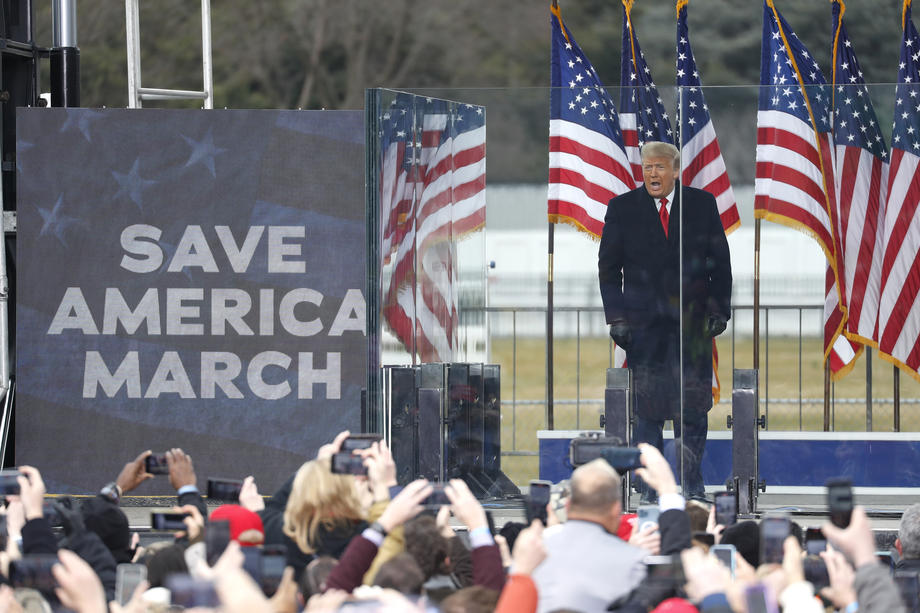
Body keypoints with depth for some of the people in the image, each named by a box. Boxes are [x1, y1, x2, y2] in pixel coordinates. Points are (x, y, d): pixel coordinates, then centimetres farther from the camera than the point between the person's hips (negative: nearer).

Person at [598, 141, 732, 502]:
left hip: (693, 322, 0)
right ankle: (649, 484, 7)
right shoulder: (622, 208, 4)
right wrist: (616, 318, -3)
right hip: (644, 322, 0)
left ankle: (691, 483, 6)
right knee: (646, 407, 0)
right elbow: (609, 266, 6)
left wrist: (719, 309, 0)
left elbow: (720, 261, 9)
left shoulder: (702, 204, 6)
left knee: (693, 406, -1)